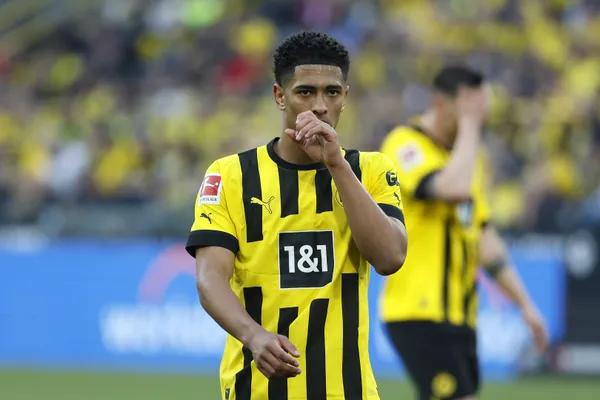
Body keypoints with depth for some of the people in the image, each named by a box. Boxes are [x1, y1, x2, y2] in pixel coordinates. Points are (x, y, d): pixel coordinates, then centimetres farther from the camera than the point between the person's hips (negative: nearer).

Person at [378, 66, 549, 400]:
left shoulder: (465, 154, 18)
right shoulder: (406, 145, -10)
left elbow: (484, 237, 23)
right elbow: (453, 188, -30)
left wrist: (525, 303, 19)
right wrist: (469, 124, -18)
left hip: (459, 316, 9)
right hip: (420, 313, -9)